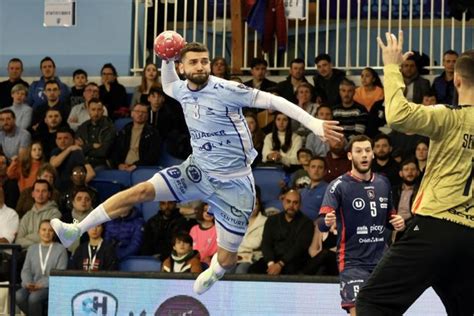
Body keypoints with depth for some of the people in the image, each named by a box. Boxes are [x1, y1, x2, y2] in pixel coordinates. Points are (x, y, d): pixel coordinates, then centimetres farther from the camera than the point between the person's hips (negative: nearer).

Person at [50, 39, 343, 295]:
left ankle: (214, 269, 42)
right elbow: (168, 86, 25)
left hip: (233, 184, -5)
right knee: (141, 191, -13)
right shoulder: (183, 90, -1)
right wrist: (165, 60, 4)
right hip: (197, 171, 5)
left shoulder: (226, 90, -21)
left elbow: (273, 101, -21)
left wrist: (315, 123, -28)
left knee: (227, 261, 3)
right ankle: (76, 230, -11)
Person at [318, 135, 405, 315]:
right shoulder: (339, 186, -8)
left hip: (382, 260, 5)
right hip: (353, 262, -5)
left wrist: (397, 223, -2)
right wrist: (326, 221, -41)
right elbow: (321, 223, -17)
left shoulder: (383, 183, 8)